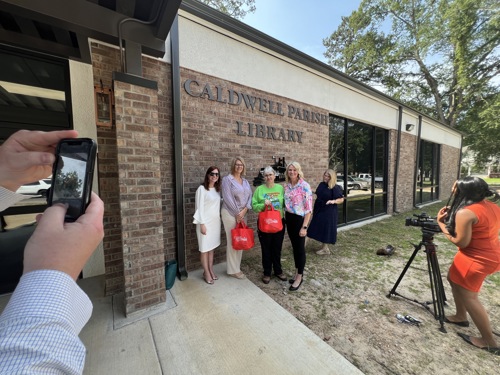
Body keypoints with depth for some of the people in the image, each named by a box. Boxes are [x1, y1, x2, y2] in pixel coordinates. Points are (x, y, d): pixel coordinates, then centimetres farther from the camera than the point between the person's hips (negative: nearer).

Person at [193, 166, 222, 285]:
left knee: (212, 247, 16)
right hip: (205, 222, -6)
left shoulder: (217, 189, 8)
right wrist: (202, 224, -16)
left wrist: (219, 220, 9)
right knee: (204, 248, 6)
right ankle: (206, 273, 22)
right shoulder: (202, 189, -12)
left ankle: (211, 270, 30)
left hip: (216, 222, 6)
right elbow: (199, 207, -14)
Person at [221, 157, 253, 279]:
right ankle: (233, 270, 17)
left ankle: (237, 267, 28)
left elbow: (250, 196, 6)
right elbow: (227, 198, -15)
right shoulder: (227, 179, -7)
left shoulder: (245, 181, 13)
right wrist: (237, 213, -13)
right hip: (230, 213, -6)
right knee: (232, 241, 2)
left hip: (242, 214, 6)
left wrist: (244, 210, -8)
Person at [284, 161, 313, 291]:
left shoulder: (305, 186, -14)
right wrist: (284, 218, 10)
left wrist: (304, 226, -18)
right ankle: (297, 273, 34)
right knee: (294, 247, 17)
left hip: (299, 219, -6)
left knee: (300, 248, 6)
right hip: (289, 219, 6)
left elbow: (309, 208, -16)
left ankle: (299, 277, 23)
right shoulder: (286, 186, 5)